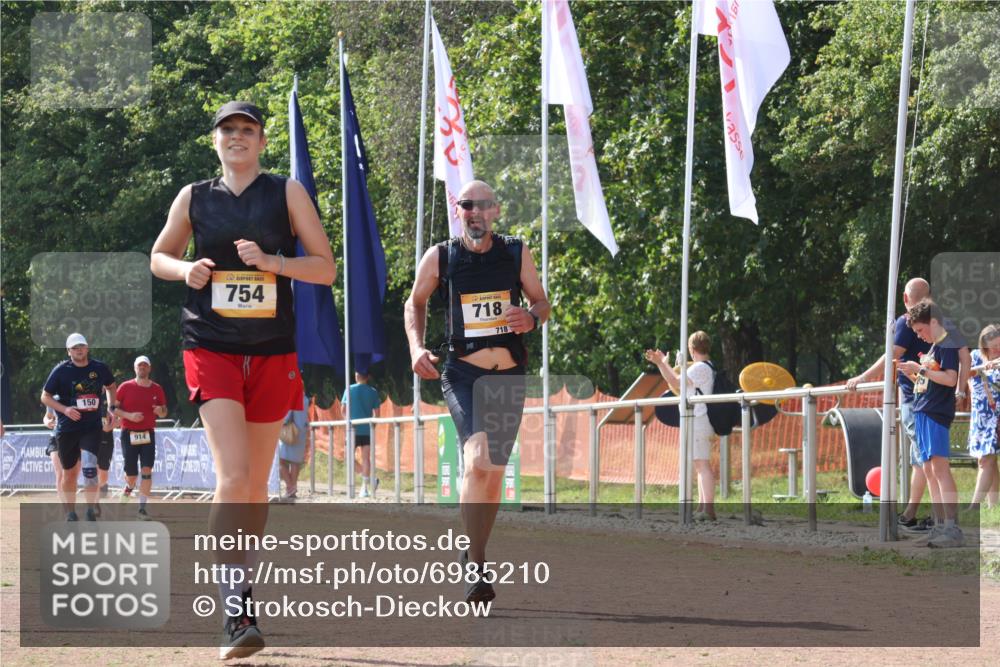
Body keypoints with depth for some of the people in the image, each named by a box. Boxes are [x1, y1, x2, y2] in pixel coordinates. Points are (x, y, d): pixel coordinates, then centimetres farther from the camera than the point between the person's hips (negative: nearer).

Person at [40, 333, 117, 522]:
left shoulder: (99, 368, 3)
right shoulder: (61, 371, -4)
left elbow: (110, 387, 22)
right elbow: (45, 397, 0)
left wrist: (111, 407, 6)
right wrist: (64, 409, -15)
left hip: (92, 427, 0)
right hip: (67, 429, 0)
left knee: (89, 467, -19)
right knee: (69, 473, 8)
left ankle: (91, 510, -13)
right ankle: (70, 513, 22)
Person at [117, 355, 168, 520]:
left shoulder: (157, 389, 5)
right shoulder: (126, 387, -1)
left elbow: (164, 412, 13)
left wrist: (160, 411, -11)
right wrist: (129, 416, -16)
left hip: (148, 434, 1)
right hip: (129, 434, -1)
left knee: (147, 472, -12)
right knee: (131, 474, 2)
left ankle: (142, 508, -8)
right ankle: (129, 487, 39)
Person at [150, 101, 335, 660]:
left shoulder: (288, 193, 3)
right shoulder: (194, 198, 6)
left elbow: (326, 268, 2)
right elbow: (159, 257, 20)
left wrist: (272, 261, -15)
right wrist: (185, 270, -3)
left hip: (272, 353, 1)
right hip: (212, 349, -1)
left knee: (257, 483, 10)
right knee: (233, 477, -17)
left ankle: (245, 586, 30)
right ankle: (237, 613, -20)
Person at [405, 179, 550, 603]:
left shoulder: (516, 254, 3)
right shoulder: (439, 258, 0)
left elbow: (542, 303, 12)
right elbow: (415, 303, 15)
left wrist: (532, 318, -12)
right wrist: (416, 348, -1)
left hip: (508, 375, 3)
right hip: (461, 373, -3)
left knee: (494, 472, 10)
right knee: (478, 461, -23)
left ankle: (474, 554, 30)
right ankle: (475, 567, -20)